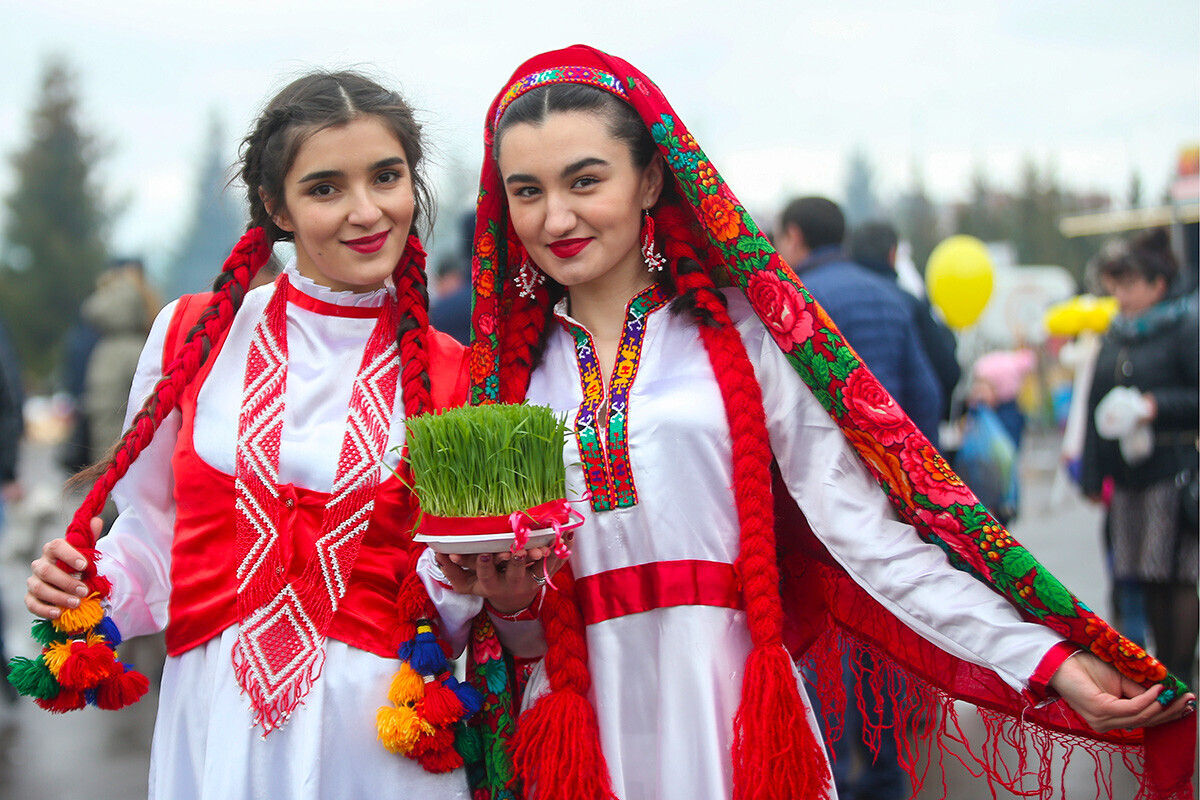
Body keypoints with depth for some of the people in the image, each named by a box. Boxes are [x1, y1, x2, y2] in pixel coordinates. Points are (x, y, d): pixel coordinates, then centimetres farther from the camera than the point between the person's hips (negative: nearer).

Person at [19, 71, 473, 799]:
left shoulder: (453, 379, -1)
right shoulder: (192, 333, 0)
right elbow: (153, 538, 10)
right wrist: (88, 587, -9)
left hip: (378, 735, -1)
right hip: (214, 719, 1)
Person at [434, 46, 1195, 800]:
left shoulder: (739, 333, -2)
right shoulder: (515, 368, 8)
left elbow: (861, 529, -7)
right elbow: (530, 631, 12)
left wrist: (1047, 660, -13)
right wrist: (512, 602, -10)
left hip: (732, 717, -3)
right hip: (583, 731, 3)